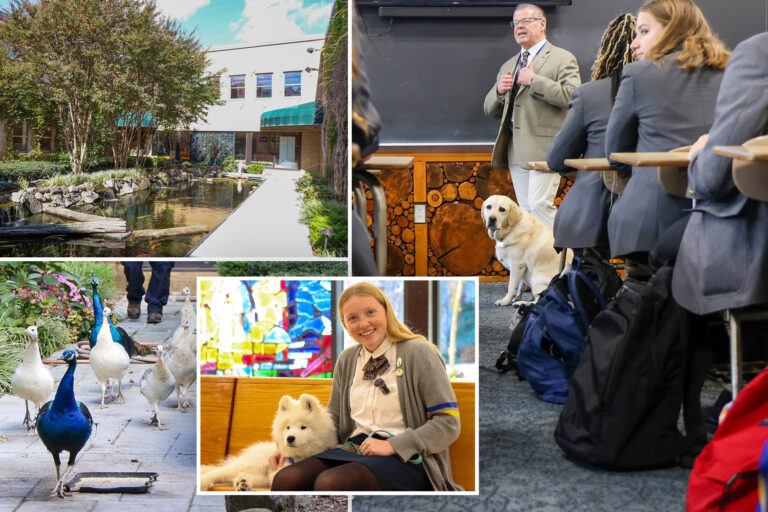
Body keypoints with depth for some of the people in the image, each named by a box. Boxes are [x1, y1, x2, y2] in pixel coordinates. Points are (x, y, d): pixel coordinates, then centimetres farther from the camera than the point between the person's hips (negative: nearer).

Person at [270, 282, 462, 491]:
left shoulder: (418, 353, -1)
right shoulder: (347, 360, 17)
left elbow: (448, 423, -6)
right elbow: (334, 420, 24)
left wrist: (392, 445, -15)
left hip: (404, 458, -6)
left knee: (329, 482, -34)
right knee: (284, 480, -23)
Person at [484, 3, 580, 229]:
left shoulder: (563, 59, 2)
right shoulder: (508, 66, 23)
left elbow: (572, 95, -15)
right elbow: (490, 110, 21)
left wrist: (534, 80, -14)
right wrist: (499, 90, -1)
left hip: (544, 147, -7)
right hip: (516, 150, 7)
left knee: (540, 204, -16)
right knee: (525, 210, 6)